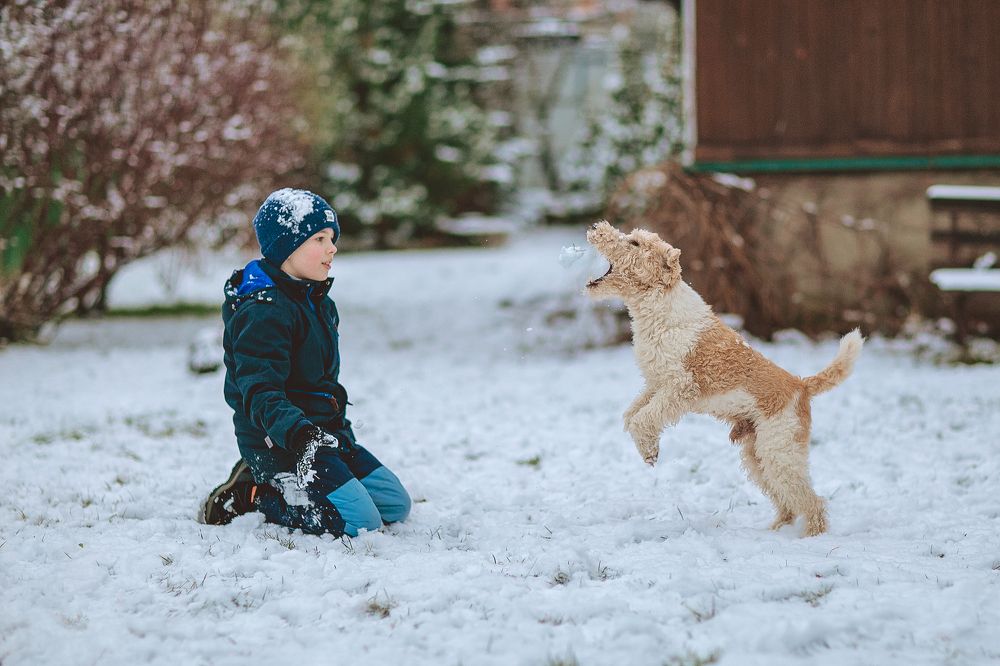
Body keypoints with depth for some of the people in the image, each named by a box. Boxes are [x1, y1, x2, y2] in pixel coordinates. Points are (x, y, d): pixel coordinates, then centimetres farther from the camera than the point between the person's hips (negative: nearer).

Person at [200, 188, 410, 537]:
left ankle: (277, 486, 11)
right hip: (278, 443, -10)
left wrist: (339, 428, 29)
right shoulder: (263, 312, -19)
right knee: (360, 521, -21)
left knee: (396, 504, 6)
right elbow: (260, 391, -28)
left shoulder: (318, 302, 14)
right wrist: (294, 432, -45)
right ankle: (252, 495, -6)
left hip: (325, 433, 10)